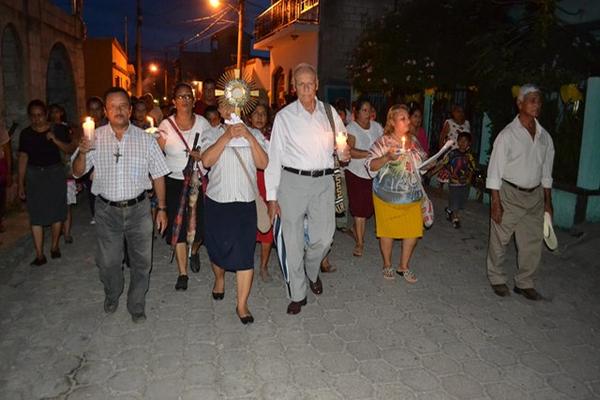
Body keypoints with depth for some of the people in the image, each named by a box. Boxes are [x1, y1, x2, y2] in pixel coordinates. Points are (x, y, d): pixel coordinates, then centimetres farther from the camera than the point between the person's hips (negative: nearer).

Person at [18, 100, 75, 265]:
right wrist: (21, 184, 3)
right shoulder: (26, 134, 3)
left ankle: (55, 246, 24)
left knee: (57, 210, 6)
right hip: (34, 175, 0)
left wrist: (55, 139, -19)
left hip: (55, 173, 0)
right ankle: (39, 254, -1)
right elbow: (23, 158, 4)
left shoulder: (58, 129, 0)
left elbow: (69, 150, -2)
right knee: (36, 214, -4)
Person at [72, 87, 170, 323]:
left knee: (141, 261, 8)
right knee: (108, 262, 13)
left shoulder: (145, 139, -2)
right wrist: (82, 153, -20)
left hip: (138, 209, 0)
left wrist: (162, 208, -1)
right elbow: (77, 172, 1)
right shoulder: (95, 138, -1)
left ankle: (136, 305, 29)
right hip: (107, 210, 1)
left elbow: (158, 175, 1)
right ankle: (111, 296, 42)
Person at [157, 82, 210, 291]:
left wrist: (202, 155, -14)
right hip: (174, 182, -1)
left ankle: (194, 251, 39)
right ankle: (182, 273, 11)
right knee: (178, 227, -2)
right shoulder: (166, 125, -3)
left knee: (199, 224, 3)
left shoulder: (203, 123, 1)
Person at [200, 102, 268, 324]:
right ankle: (219, 278, 46)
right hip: (217, 202, 0)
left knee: (245, 254, -4)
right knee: (218, 247, 15)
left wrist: (249, 136, -14)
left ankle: (242, 305, 6)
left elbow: (263, 163, -5)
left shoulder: (255, 135, 9)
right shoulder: (212, 135, 5)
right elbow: (206, 160, -13)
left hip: (245, 203, 0)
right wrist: (227, 135, -17)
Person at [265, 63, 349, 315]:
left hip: (323, 181, 2)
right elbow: (274, 157, -1)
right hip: (293, 181, -2)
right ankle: (297, 295, 21)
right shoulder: (284, 116, 0)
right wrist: (272, 197, -5)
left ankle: (312, 271, 37)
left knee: (323, 238, 2)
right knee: (293, 241, 3)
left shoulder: (329, 112, 8)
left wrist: (345, 153, -4)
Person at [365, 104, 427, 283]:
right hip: (387, 197, -4)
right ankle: (387, 265, 30)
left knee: (413, 231, 5)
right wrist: (387, 157, -28)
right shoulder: (383, 142, -9)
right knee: (388, 231, 8)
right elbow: (370, 165, -15)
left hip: (412, 196, 5)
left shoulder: (414, 141, 9)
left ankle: (404, 266, 25)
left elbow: (423, 163, 23)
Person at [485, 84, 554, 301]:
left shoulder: (545, 137, 7)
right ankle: (497, 279, 25)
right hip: (509, 194, -5)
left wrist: (548, 201, 12)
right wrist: (496, 202, -15)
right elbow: (495, 171, -11)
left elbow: (546, 171, 13)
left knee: (533, 242, 9)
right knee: (499, 240, 5)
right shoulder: (507, 134, -10)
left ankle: (525, 283, 25)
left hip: (535, 195, 5)